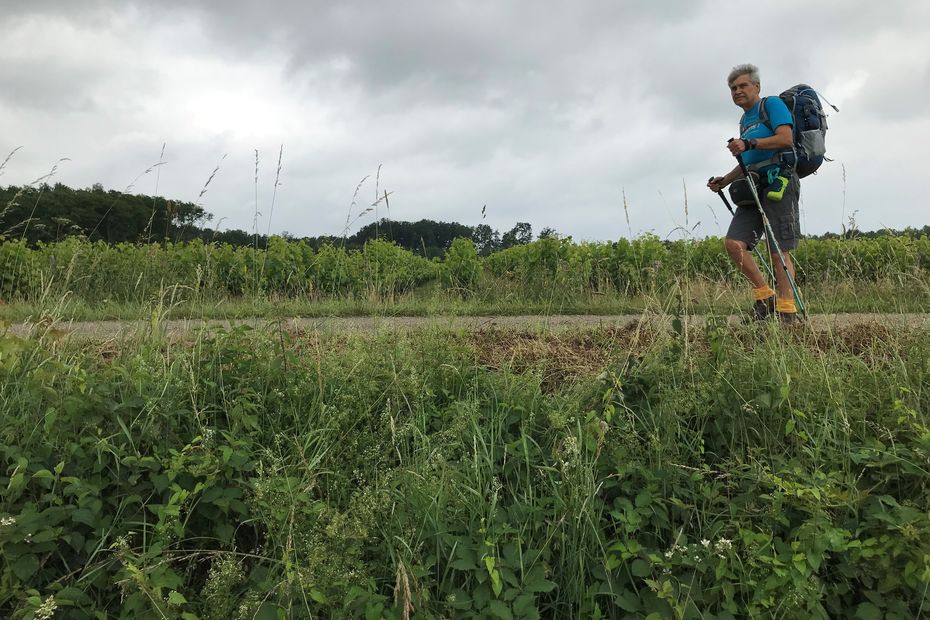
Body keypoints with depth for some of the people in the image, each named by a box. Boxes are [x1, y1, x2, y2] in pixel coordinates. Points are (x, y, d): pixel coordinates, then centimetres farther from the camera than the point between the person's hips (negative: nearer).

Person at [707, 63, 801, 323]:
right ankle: (764, 294, 2)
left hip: (779, 181, -8)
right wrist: (725, 180, 17)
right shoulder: (744, 120, 26)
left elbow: (786, 138, -13)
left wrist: (749, 144, -21)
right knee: (733, 242, -8)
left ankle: (787, 309, -7)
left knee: (779, 250, -10)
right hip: (754, 187, 8)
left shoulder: (772, 104, 2)